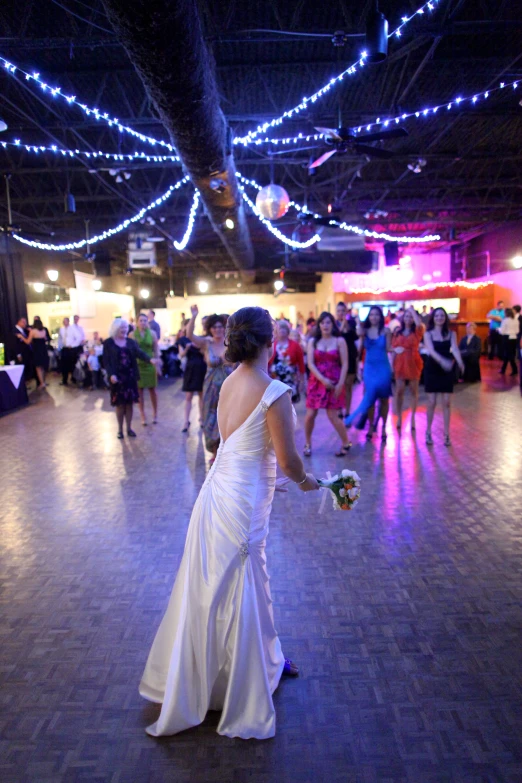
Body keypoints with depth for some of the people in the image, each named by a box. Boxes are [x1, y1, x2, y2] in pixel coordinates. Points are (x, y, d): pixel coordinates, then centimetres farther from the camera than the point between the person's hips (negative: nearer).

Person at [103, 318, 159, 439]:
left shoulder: (131, 342, 6)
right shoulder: (108, 343, -3)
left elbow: (139, 353, -8)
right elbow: (106, 361, -7)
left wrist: (150, 360, -27)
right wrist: (111, 374, -21)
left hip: (130, 376, 3)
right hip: (117, 377, -3)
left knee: (129, 403, 8)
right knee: (120, 404, 4)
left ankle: (129, 428, 20)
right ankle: (120, 429, 18)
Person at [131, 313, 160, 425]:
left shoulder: (152, 333, 0)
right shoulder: (132, 334, -3)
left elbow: (156, 350, 3)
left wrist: (158, 363, 0)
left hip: (150, 364, 1)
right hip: (137, 365, -1)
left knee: (153, 390, 8)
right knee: (139, 391, 4)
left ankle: (155, 414, 23)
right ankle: (143, 416, 15)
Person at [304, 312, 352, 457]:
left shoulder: (339, 341, 1)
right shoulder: (313, 341, 6)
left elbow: (344, 364, -3)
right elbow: (310, 364, -3)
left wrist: (340, 384, -13)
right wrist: (323, 379, -15)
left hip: (334, 382, -2)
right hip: (316, 381, 2)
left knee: (332, 416, -3)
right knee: (310, 415, 0)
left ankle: (346, 443, 17)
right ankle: (308, 444, 20)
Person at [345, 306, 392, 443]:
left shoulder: (385, 331, 0)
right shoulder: (365, 330, 3)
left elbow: (388, 349, -3)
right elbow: (359, 333, -21)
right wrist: (359, 322, -16)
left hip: (383, 367, -1)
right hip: (369, 367, 1)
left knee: (383, 398, 6)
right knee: (369, 398, 3)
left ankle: (383, 427, 17)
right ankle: (371, 427, 15)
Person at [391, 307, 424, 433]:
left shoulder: (417, 331, 1)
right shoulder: (397, 332, 8)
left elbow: (419, 324, -23)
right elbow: (393, 349, 8)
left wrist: (412, 310, -9)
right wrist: (392, 364, 3)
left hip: (413, 362, -1)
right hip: (400, 362, 1)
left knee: (414, 391, 6)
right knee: (399, 391, 1)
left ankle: (412, 418, 16)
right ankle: (399, 417, 11)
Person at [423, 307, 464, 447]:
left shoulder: (451, 333, 3)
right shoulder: (428, 334, -3)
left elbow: (455, 349, -13)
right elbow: (431, 350, -18)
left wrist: (460, 362, -35)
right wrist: (442, 360, -38)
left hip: (447, 370, 2)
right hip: (432, 370, -1)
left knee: (447, 403, 2)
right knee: (432, 402, 0)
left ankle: (446, 434, 11)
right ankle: (428, 432, 16)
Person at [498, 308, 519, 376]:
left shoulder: (505, 320, -10)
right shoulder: (516, 320, 5)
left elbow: (502, 331, -9)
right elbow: (517, 331, 10)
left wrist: (498, 329, 11)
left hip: (507, 338, -6)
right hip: (514, 338, 6)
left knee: (508, 354, 0)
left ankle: (515, 370, 2)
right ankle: (503, 369, 15)